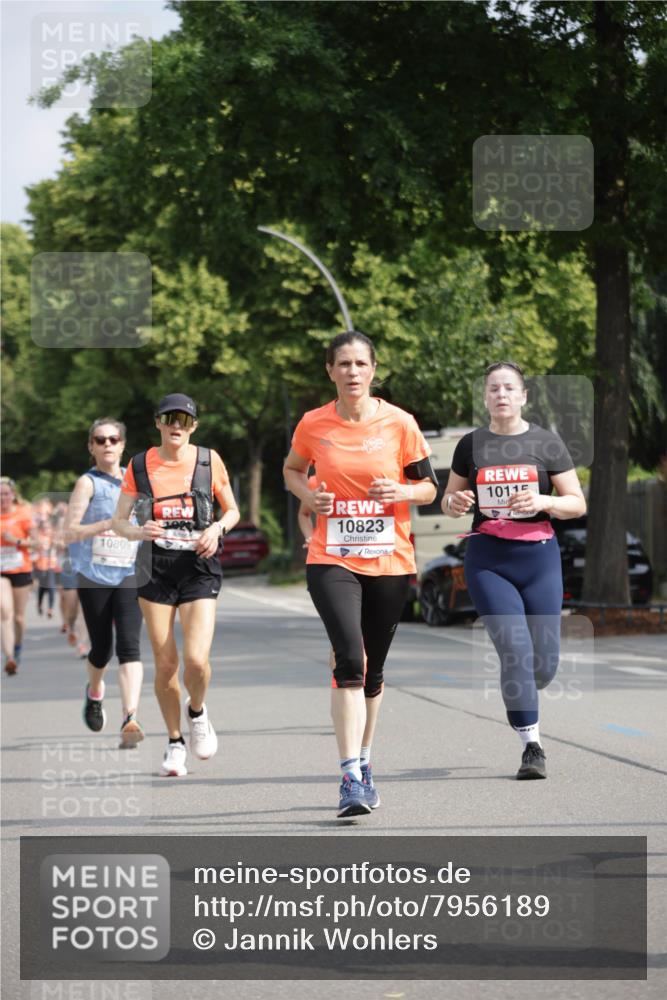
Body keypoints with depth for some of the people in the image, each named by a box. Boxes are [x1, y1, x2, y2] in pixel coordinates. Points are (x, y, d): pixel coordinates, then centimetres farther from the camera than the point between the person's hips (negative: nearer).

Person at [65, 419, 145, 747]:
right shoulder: (88, 483, -3)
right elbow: (69, 532, -13)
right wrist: (109, 523, -24)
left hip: (129, 575, 2)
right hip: (93, 576, -2)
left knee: (129, 646, -15)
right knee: (102, 649, 7)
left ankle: (130, 720, -26)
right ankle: (94, 692, 41)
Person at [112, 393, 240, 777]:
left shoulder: (209, 460, 3)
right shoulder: (140, 465, 3)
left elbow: (233, 511, 12)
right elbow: (119, 521, 7)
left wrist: (218, 528, -9)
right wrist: (138, 532, -15)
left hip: (199, 568, -1)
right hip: (156, 569, 1)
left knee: (196, 659, -15)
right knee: (165, 664, 0)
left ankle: (197, 712, 18)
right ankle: (175, 743, 19)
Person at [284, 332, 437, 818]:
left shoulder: (399, 423, -3)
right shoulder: (313, 425, 0)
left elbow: (429, 486, 5)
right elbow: (292, 469, 19)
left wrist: (402, 491, -17)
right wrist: (309, 496, -2)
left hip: (390, 562, 1)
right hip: (332, 560, -1)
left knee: (373, 669, 12)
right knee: (350, 660, -18)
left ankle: (363, 764, 32)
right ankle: (351, 778, -20)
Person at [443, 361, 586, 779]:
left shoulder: (546, 442, 2)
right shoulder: (471, 445, 5)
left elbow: (578, 503, 3)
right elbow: (450, 499, 16)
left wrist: (543, 501, -17)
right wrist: (454, 503, -8)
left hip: (539, 557, 0)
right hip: (488, 560, 0)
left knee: (544, 663, 0)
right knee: (515, 649, -14)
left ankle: (517, 694, 36)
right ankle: (532, 745, -5)